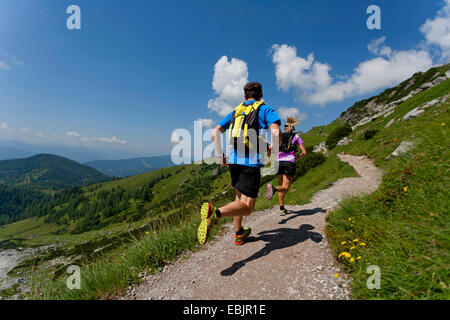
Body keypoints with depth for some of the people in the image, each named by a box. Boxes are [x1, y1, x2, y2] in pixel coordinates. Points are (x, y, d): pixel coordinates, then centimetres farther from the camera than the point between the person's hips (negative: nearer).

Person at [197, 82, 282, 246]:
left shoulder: (235, 111, 19)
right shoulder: (265, 109, 5)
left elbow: (215, 133, 14)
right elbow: (276, 132, -13)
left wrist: (220, 155, 18)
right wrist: (271, 149, 6)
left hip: (233, 159, 6)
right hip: (251, 161, -6)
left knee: (239, 197, 23)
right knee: (247, 207, -4)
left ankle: (239, 234, 33)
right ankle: (216, 213, -31)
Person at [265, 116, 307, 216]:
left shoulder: (279, 136, 15)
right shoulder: (296, 137, 11)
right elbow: (304, 152, 3)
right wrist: (297, 157, 22)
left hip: (279, 162, 3)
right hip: (290, 162, -3)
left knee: (282, 185, 19)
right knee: (285, 188, -4)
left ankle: (282, 208, 17)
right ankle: (273, 188, -38)